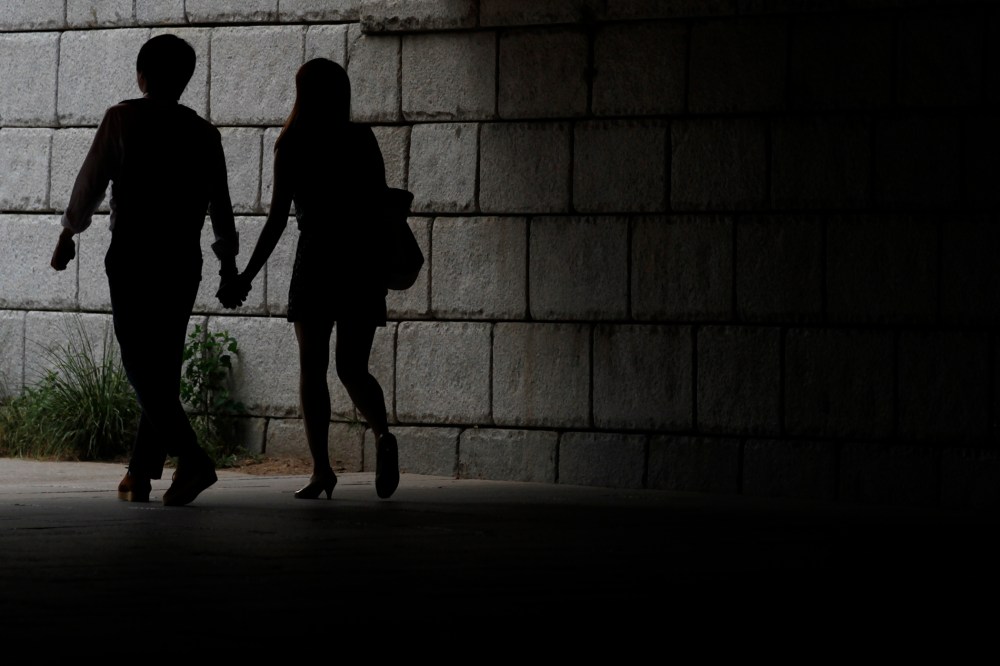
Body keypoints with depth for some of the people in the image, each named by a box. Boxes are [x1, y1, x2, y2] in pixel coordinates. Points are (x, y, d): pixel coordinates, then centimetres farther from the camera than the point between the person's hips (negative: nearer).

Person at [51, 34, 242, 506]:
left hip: (132, 255, -4)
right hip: (184, 259, 4)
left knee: (141, 366, -8)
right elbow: (220, 204, 9)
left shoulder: (122, 119, -1)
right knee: (164, 368, 10)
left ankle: (192, 459, -25)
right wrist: (228, 263, 16)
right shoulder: (203, 133, 8)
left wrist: (68, 234, 13)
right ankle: (140, 474, 11)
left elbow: (90, 182, 1)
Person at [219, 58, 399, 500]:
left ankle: (322, 470, -4)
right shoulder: (363, 140, 5)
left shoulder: (293, 147, -3)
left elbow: (277, 219, -6)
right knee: (352, 368, 8)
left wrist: (247, 276, -2)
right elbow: (381, 204, 6)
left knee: (312, 368, 4)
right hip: (364, 261, 3)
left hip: (316, 260, -3)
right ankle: (382, 434, -20)